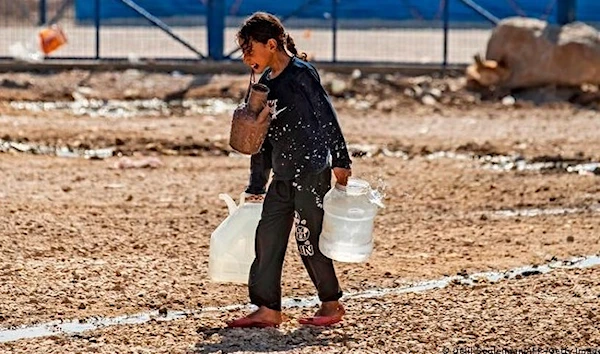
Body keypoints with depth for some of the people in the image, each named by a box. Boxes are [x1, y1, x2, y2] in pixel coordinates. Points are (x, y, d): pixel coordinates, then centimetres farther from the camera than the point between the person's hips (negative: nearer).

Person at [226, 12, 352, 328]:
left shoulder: (301, 73, -10)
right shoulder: (264, 85, 14)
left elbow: (326, 116, -11)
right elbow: (261, 139, 19)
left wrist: (340, 161, -13)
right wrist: (255, 188, 21)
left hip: (312, 171, -8)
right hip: (282, 176, 8)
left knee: (309, 240, -3)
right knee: (267, 237, 3)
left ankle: (332, 304, 12)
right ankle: (267, 309, 6)